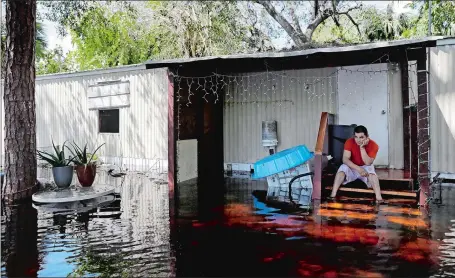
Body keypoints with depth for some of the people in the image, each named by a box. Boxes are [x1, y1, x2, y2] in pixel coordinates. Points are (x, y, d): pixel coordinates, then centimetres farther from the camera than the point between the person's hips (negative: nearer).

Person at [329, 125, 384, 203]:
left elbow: (368, 163, -26)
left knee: (370, 169, -34)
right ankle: (333, 195, -36)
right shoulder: (349, 142, -17)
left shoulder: (373, 145, -18)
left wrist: (362, 148, -35)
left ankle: (379, 198, -42)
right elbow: (345, 159, -26)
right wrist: (358, 168, -39)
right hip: (352, 168, 0)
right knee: (343, 168, -31)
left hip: (365, 168, 0)